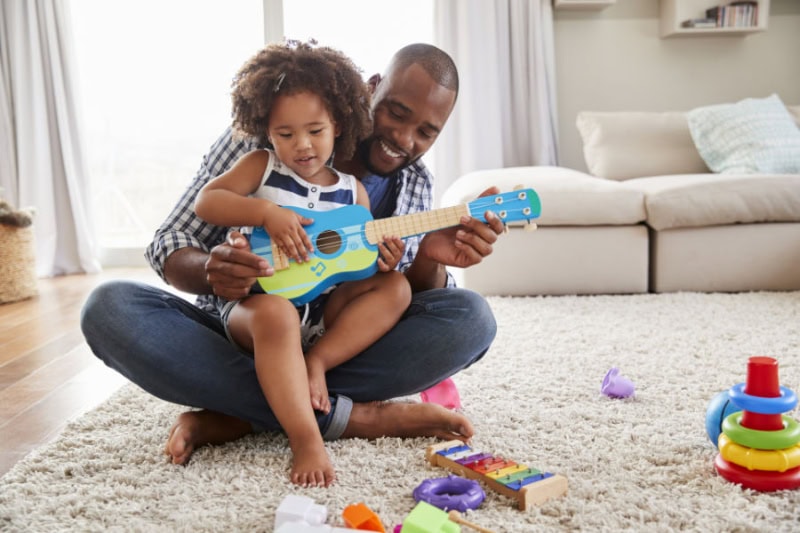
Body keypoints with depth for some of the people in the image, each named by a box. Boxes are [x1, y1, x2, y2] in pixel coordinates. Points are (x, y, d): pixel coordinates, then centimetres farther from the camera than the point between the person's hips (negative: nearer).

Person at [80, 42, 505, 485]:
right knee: (109, 307, -28)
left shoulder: (416, 186, 3)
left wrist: (429, 263, -25)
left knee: (470, 317, -22)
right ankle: (348, 415, -29)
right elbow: (169, 245, -7)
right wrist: (211, 271, -31)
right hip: (237, 340, -1)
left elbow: (401, 304, -2)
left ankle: (236, 417, -24)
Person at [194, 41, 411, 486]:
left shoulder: (352, 191, 11)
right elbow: (205, 201, -9)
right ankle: (306, 440, -38)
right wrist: (267, 212, -23)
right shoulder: (261, 166, 4)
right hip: (255, 300, -4)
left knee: (396, 288, -14)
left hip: (325, 313, 4)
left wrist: (383, 262, -10)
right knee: (275, 314, -39)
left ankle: (316, 361, -23)